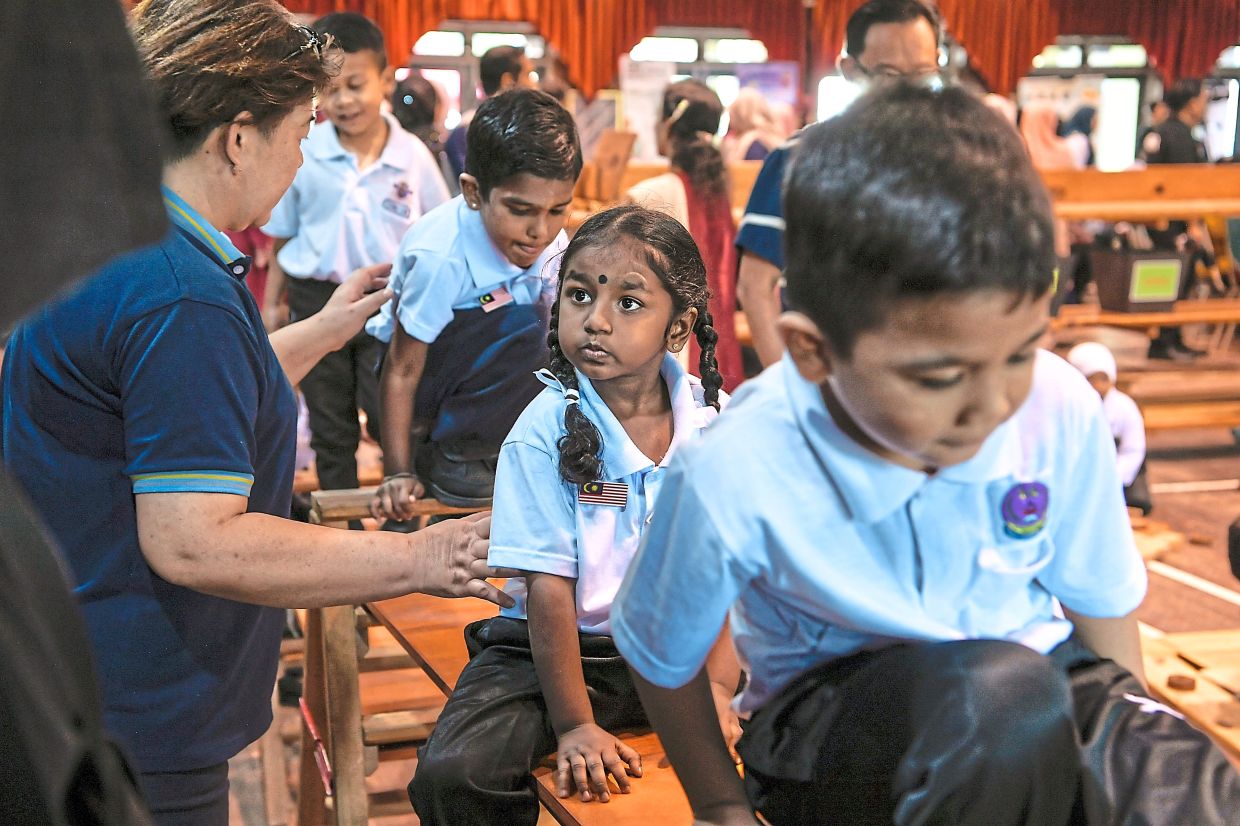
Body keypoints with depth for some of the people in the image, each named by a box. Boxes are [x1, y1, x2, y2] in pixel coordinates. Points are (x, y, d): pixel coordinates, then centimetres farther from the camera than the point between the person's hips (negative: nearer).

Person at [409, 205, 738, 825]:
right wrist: (574, 725, -16)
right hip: (559, 648, -2)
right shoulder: (546, 432, -15)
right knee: (452, 775, -24)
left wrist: (717, 686, -12)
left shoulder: (718, 422, -5)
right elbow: (549, 587, -15)